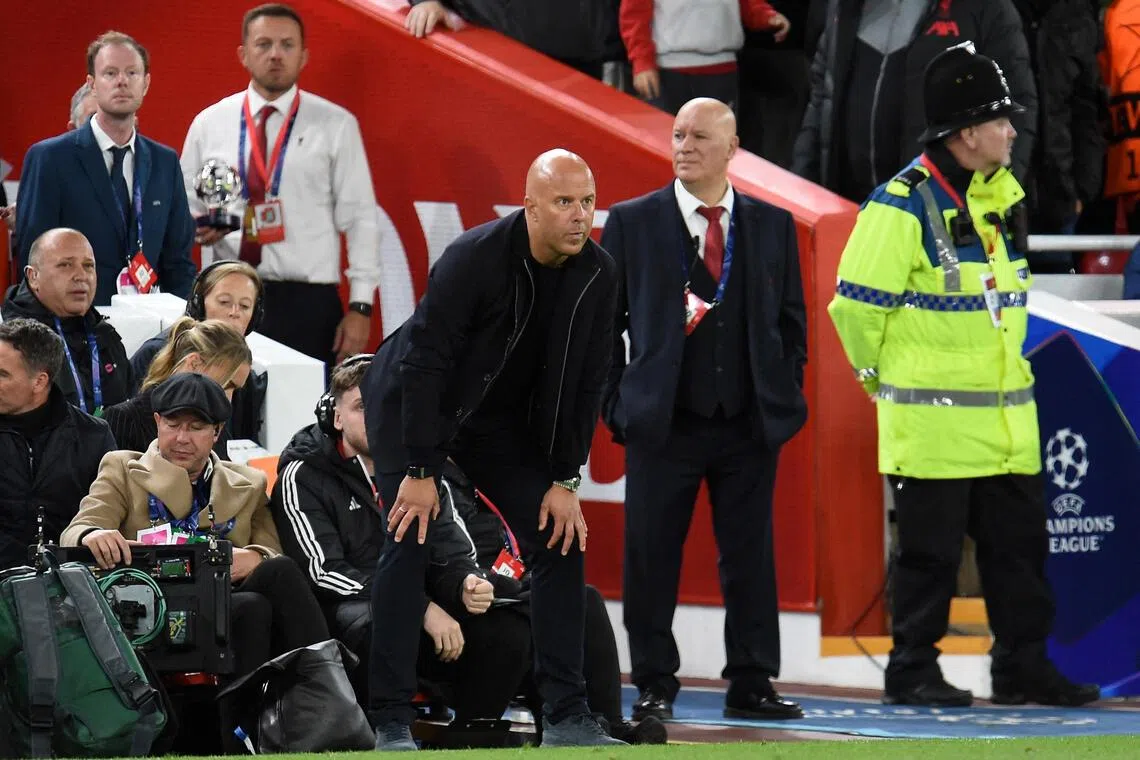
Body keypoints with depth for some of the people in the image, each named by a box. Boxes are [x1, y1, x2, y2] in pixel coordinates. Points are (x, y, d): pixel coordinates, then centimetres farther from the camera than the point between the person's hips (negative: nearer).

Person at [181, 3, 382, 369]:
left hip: (309, 302, -2)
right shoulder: (209, 124, 9)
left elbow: (360, 218, 1)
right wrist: (199, 228, -8)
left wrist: (361, 306, -6)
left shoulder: (335, 126, 2)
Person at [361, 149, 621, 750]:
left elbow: (584, 384, -4)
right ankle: (391, 722, -15)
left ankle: (566, 716, 0)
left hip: (503, 418, 6)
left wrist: (565, 480, -7)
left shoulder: (596, 276, -12)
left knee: (561, 540, -3)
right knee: (409, 541, -16)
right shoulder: (475, 257, -28)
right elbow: (425, 362, -27)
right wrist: (420, 471, -26)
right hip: (409, 405, -6)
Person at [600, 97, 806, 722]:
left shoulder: (772, 226, 8)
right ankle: (654, 687, 8)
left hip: (751, 424, 2)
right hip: (661, 423, -2)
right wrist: (616, 403, -3)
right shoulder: (632, 223, 2)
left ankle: (751, 685, 12)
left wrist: (785, 398, 5)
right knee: (651, 560, 0)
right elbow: (605, 319, 3)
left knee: (751, 559, 5)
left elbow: (791, 319, 13)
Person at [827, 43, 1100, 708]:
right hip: (934, 424, -7)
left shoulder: (1003, 195, 11)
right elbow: (856, 305, -13)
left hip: (1008, 416, 8)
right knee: (930, 551, 0)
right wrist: (884, 374, -1)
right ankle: (912, 672, 10)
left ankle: (1024, 669, 18)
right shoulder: (904, 205, -15)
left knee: (1019, 544, 10)